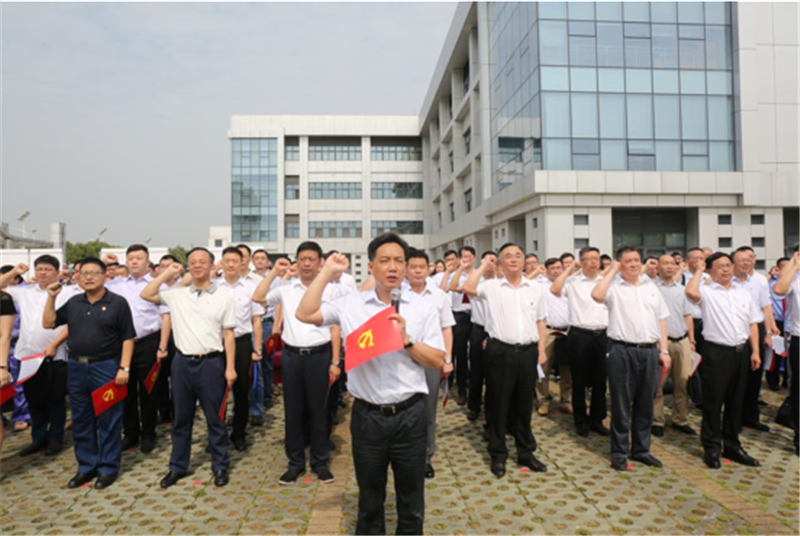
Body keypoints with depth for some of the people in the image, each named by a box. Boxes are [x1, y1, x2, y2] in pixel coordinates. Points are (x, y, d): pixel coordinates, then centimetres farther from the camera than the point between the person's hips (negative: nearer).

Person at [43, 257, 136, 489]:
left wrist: (124, 368, -14)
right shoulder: (73, 302, 10)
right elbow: (48, 323, 14)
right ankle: (86, 466, 27)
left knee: (108, 420, 3)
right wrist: (51, 297, 3)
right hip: (76, 367, 5)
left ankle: (108, 468, 16)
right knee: (81, 420, 13)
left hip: (106, 367, -5)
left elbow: (128, 338, -7)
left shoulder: (117, 302, -5)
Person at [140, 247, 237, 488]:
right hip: (182, 362, 3)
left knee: (215, 418, 7)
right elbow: (146, 295, 4)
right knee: (181, 418, 14)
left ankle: (220, 466, 22)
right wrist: (167, 273, 0)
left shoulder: (223, 297, -2)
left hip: (211, 362, -3)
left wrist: (230, 367, -6)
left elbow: (228, 334, -2)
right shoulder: (177, 294, 6)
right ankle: (178, 466, 30)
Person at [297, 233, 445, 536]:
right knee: (370, 499, 21)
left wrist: (406, 340, -18)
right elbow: (305, 314, -9)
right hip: (367, 416, 0)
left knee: (411, 501, 18)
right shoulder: (350, 304, 0)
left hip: (410, 414, 0)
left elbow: (437, 362, -3)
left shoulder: (423, 307, -2)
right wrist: (328, 272, -6)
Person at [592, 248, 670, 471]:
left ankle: (641, 450, 27)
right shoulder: (614, 288, 0)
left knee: (645, 404, 13)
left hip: (650, 351, 5)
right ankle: (619, 453, 16)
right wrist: (612, 271, -10)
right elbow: (597, 295, -24)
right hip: (623, 351, -4)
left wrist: (664, 350, 7)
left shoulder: (651, 287, 14)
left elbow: (661, 320, 15)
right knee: (621, 405, 4)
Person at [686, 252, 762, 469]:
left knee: (736, 401, 14)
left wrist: (755, 351, 6)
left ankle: (732, 446, 26)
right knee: (713, 401, 2)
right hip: (716, 352, -5)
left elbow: (752, 324, 14)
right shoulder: (707, 292, -5)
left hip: (741, 352, 5)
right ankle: (711, 448, 13)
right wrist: (699, 270, -13)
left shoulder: (743, 294, 12)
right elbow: (690, 292, -29)